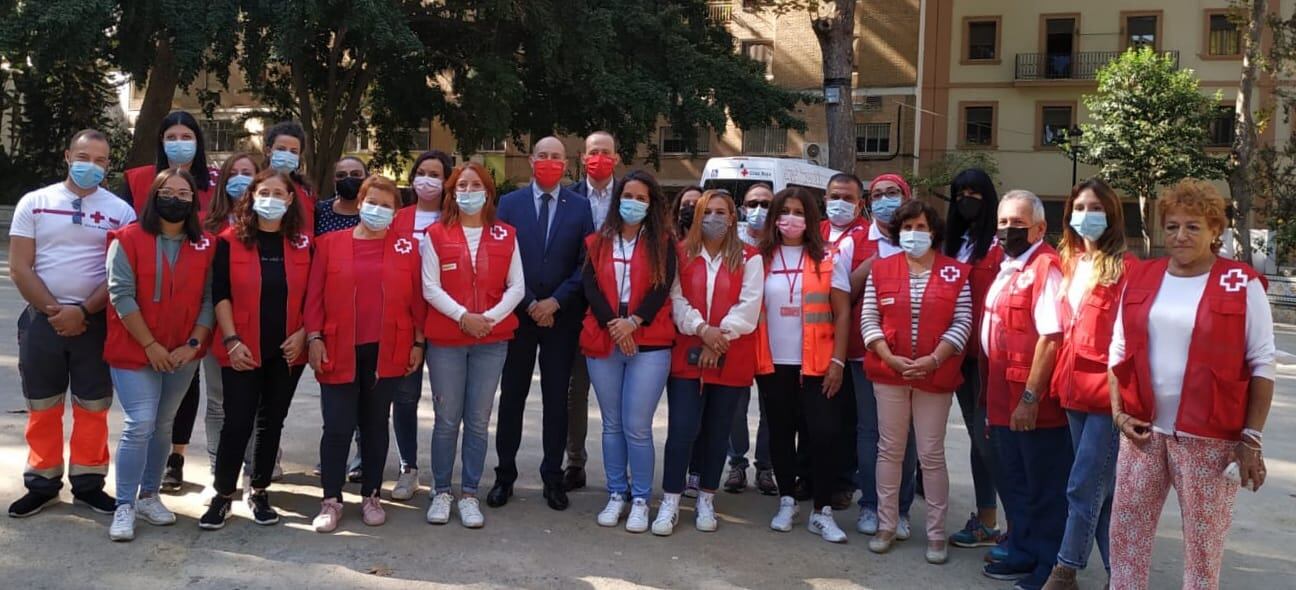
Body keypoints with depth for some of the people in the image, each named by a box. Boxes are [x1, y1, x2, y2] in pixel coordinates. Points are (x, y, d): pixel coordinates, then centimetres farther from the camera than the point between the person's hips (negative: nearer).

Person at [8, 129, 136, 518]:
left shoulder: (120, 210, 2)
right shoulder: (35, 203, 3)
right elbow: (20, 268, -2)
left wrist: (83, 311, -13)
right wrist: (54, 311, -10)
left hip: (96, 321, 0)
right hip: (42, 318, 1)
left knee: (93, 407, 5)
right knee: (42, 408, 8)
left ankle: (88, 483, 16)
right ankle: (43, 484, 20)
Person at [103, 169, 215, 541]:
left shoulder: (206, 245, 3)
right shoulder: (129, 239, -6)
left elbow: (210, 299, 2)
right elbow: (121, 294, -12)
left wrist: (193, 344, -9)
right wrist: (150, 345, -14)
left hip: (183, 355, 4)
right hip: (134, 351, -3)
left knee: (163, 426, 12)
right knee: (140, 424, -11)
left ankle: (149, 496, 24)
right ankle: (124, 506, -2)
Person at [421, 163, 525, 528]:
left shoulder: (505, 236, 7)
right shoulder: (436, 235, 3)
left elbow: (516, 287, 3)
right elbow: (430, 288, -3)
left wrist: (490, 317, -12)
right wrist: (463, 316, -15)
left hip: (492, 340, 1)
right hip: (445, 339, -1)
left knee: (478, 421, 5)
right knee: (447, 419, 3)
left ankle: (469, 494, 15)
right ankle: (441, 492, 16)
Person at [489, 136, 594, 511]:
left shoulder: (580, 207, 2)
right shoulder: (509, 204, 3)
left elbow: (586, 263, -2)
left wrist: (555, 301, -11)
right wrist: (529, 304, -9)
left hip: (562, 315, 0)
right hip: (518, 314, 0)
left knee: (557, 398, 6)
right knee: (512, 396, 7)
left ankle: (553, 477, 16)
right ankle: (505, 475, 17)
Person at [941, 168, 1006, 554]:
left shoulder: (1000, 245, -9)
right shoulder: (955, 243, 15)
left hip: (988, 355, -7)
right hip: (961, 353, 7)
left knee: (989, 436, -7)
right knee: (977, 435, 13)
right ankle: (985, 522, 23)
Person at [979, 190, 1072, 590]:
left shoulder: (1046, 267, -15)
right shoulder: (1006, 268, 13)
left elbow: (1050, 337, -22)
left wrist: (1030, 397, -23)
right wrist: (991, 394, 18)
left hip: (1036, 404, -9)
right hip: (1004, 400, 9)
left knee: (1044, 489, 5)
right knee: (1013, 482, 19)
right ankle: (1023, 553, 33)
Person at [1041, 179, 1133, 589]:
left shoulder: (1124, 267, -9)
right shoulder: (1069, 263, 13)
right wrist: (1060, 380, 13)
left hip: (1109, 390, -7)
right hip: (1075, 389, 8)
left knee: (1084, 486, -5)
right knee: (1100, 487, 15)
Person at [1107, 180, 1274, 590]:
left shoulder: (1242, 285, -5)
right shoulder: (1141, 279, 6)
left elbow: (1262, 366, -4)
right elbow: (1118, 353, 12)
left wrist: (1251, 438, -8)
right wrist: (1118, 413, 1)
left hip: (1210, 438, -4)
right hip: (1143, 431, 4)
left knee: (1204, 540, 7)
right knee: (1126, 532, 10)